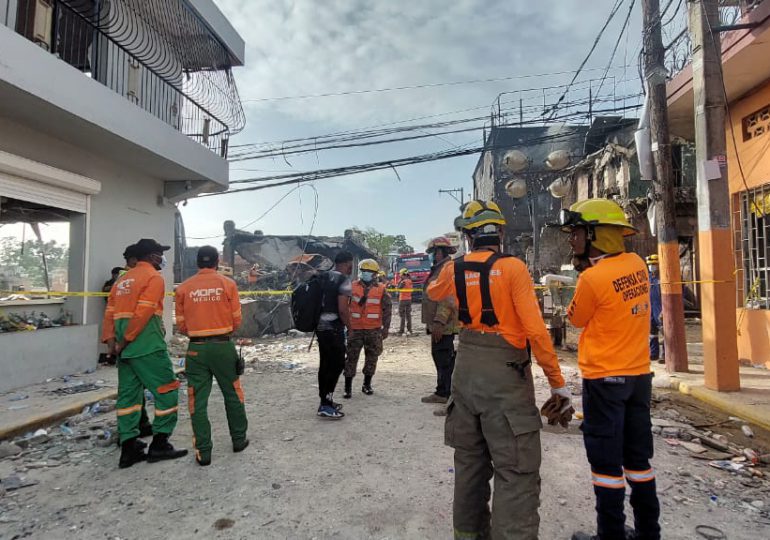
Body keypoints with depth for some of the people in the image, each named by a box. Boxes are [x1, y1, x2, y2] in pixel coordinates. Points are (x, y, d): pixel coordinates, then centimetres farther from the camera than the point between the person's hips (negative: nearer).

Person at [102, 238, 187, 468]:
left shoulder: (123, 279, 19)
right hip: (148, 347, -9)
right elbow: (143, 314, -17)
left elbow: (110, 312, 13)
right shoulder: (153, 277, -7)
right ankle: (159, 445, 5)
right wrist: (125, 341, -13)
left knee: (128, 395, 11)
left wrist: (111, 339, 5)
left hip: (126, 348, 9)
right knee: (167, 391, 1)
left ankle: (128, 448, 16)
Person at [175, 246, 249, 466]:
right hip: (223, 346, 0)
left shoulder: (183, 288, -1)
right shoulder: (227, 284, -5)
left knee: (198, 401, 8)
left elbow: (181, 325, 4)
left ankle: (203, 452, 13)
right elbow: (236, 320, -2)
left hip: (196, 348, 1)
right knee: (233, 395, 15)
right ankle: (239, 440, 28)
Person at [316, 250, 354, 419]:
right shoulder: (344, 280, -13)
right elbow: (343, 309, -18)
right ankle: (325, 405, 0)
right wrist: (349, 326, -3)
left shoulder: (325, 277, 11)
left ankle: (325, 401, 23)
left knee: (325, 364, 15)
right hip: (333, 328, -8)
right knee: (337, 365, -1)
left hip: (320, 326, 8)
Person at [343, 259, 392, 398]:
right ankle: (348, 387, 9)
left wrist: (385, 328, -2)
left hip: (374, 330, 1)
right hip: (355, 329, -1)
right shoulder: (352, 287, 1)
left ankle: (367, 384, 25)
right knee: (351, 358, 1)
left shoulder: (381, 290, 1)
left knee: (371, 358, 9)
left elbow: (387, 310, 2)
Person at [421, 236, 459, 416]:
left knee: (446, 361, -10)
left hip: (444, 326, -11)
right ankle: (441, 393, 32)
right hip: (437, 325, 11)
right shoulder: (439, 268, 19)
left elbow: (448, 299, -24)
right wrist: (431, 322, 24)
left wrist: (439, 321, -27)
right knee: (439, 358, 19)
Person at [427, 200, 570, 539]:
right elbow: (535, 329, -16)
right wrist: (557, 381, -8)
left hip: (466, 370, 6)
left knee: (469, 459, 21)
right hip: (505, 374, -5)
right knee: (517, 470, 2)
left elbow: (434, 293, 25)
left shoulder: (454, 270, 2)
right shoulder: (513, 267, -13)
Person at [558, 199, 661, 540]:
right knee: (638, 457, 18)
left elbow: (576, 319, -4)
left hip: (605, 379, -7)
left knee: (606, 462, 6)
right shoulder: (637, 265, 0)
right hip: (639, 374, 7)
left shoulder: (592, 278, -20)